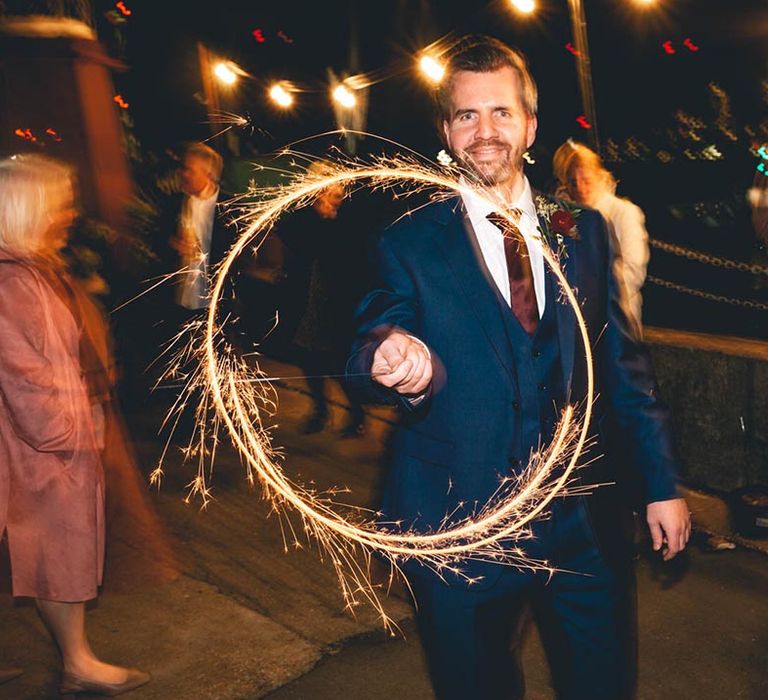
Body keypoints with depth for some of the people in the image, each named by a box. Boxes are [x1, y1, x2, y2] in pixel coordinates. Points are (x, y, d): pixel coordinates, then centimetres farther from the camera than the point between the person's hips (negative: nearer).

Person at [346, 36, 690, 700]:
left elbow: (622, 361, 7)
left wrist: (661, 482, 7)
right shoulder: (409, 244, -3)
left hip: (584, 519, 3)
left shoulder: (583, 229, 5)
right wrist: (402, 364, -39)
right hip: (462, 527, -2)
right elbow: (372, 348, -15)